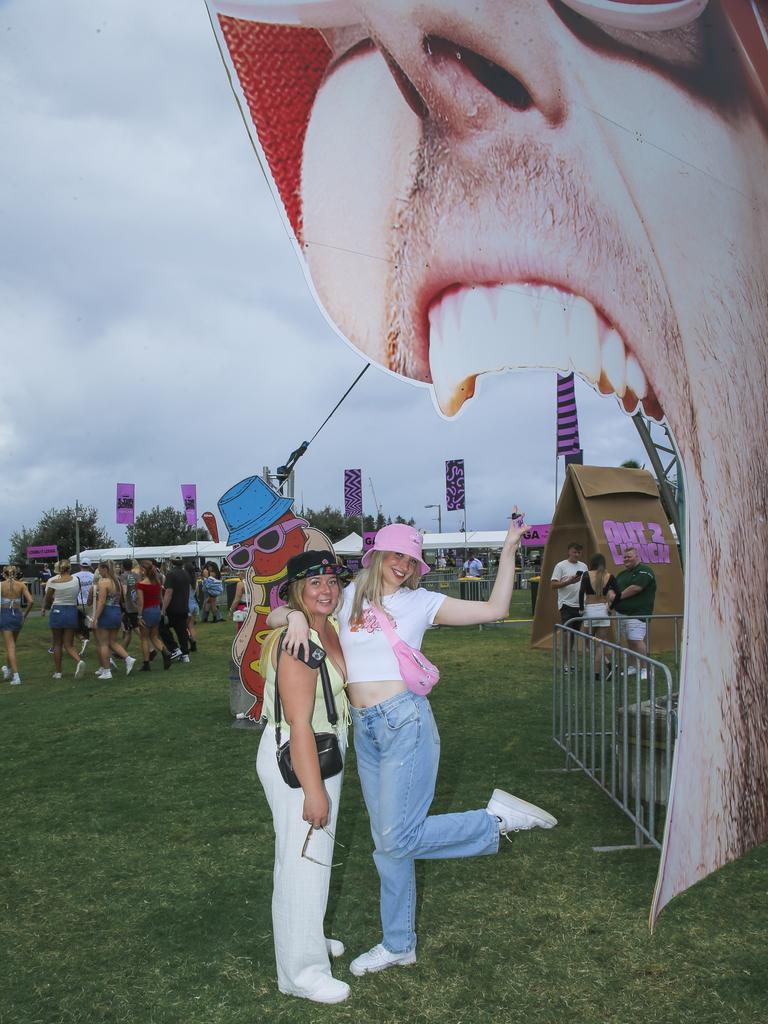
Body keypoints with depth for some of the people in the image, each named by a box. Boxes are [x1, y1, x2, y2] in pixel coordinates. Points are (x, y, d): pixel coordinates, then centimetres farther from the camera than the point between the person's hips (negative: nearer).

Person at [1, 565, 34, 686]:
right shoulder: (21, 585, -1)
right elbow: (30, 601, -9)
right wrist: (25, 615, 3)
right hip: (17, 614, 3)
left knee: (10, 646, -4)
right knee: (12, 643, 24)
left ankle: (16, 676, -13)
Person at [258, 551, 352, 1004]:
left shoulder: (332, 628, 2)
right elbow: (299, 723, -26)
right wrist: (313, 790, -25)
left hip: (324, 751, 9)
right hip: (294, 758, -9)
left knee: (316, 851, 23)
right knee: (302, 859, 2)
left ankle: (308, 936, 43)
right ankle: (301, 971, 17)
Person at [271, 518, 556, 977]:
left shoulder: (421, 602, 0)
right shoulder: (347, 597, 6)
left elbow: (494, 609, -1)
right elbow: (273, 616, 5)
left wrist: (509, 549, -2)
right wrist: (296, 614, -18)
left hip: (406, 720, -4)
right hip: (366, 731, 4)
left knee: (397, 838, -11)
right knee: (387, 840, 14)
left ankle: (497, 820, 7)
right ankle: (398, 944, 31)